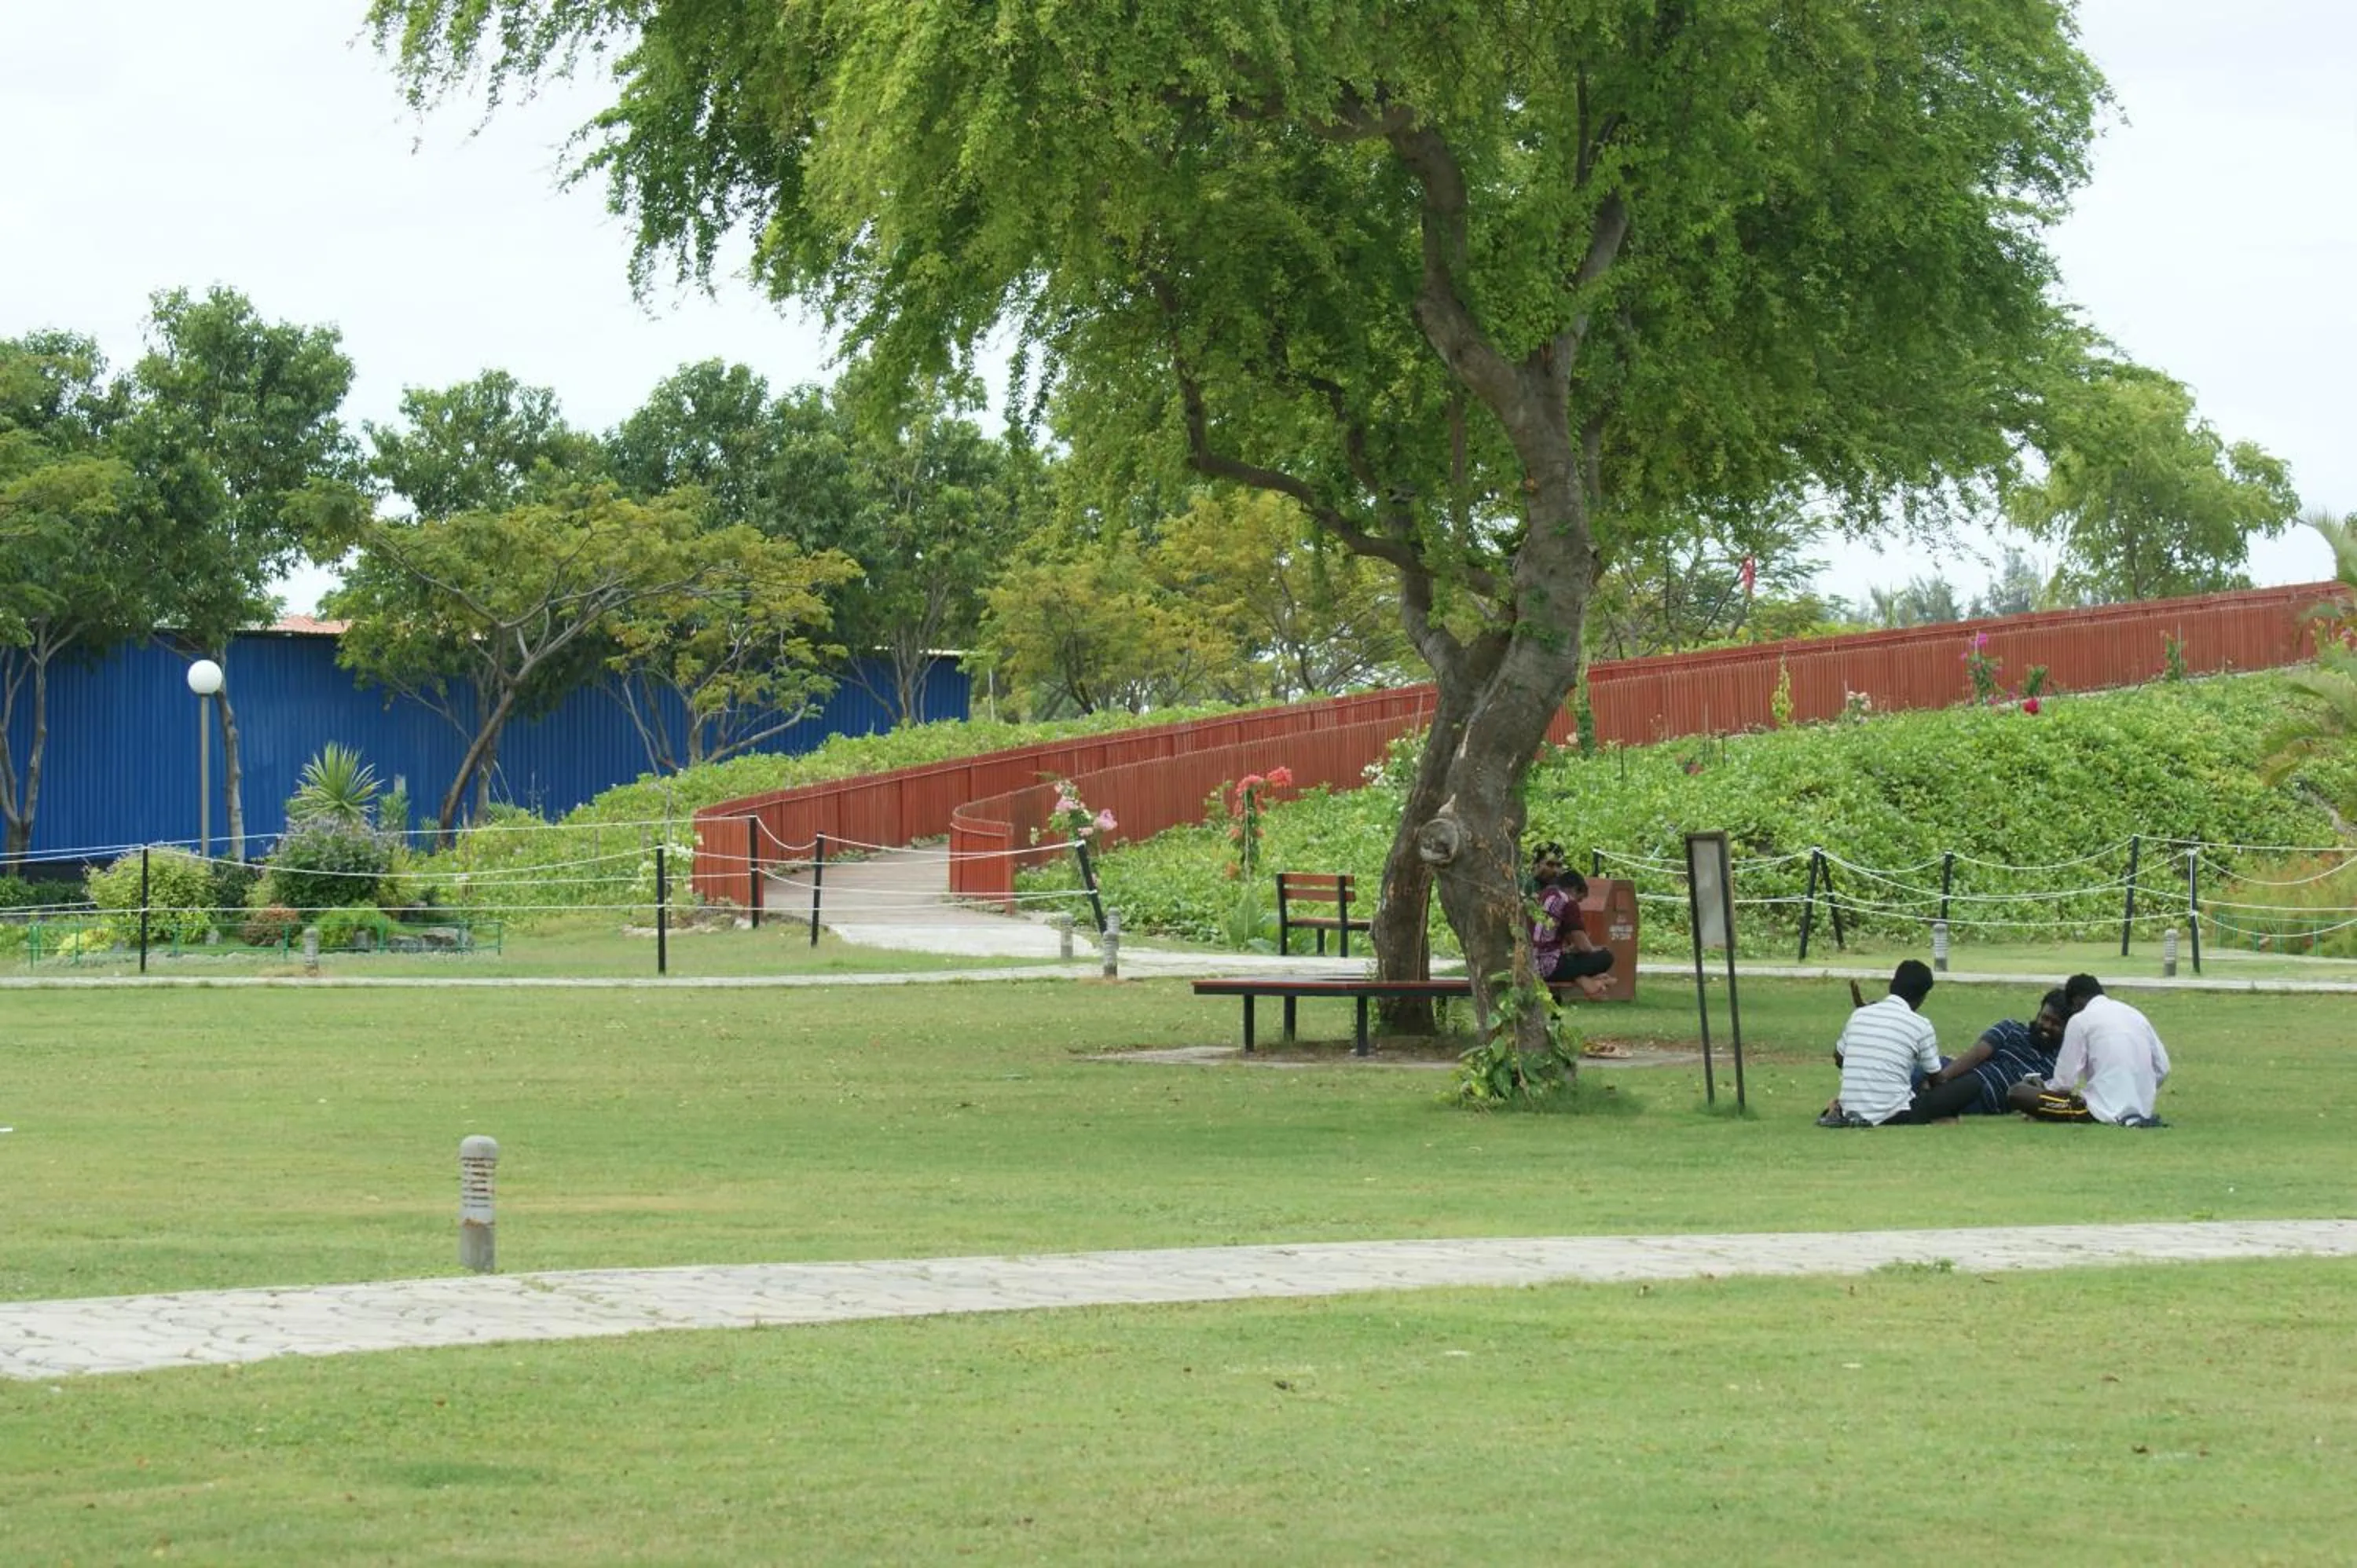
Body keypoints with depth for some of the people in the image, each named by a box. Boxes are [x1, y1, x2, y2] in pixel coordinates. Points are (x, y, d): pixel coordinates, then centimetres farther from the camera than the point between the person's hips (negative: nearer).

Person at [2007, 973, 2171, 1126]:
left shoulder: (2080, 1020, -3)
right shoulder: (2134, 1014, 15)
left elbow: (2065, 1080, -5)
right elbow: (2163, 1070, 13)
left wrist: (2044, 1087, 17)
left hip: (2104, 1110, -8)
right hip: (2142, 1110, 8)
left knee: (2019, 1092, -5)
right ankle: (2133, 1119, 5)